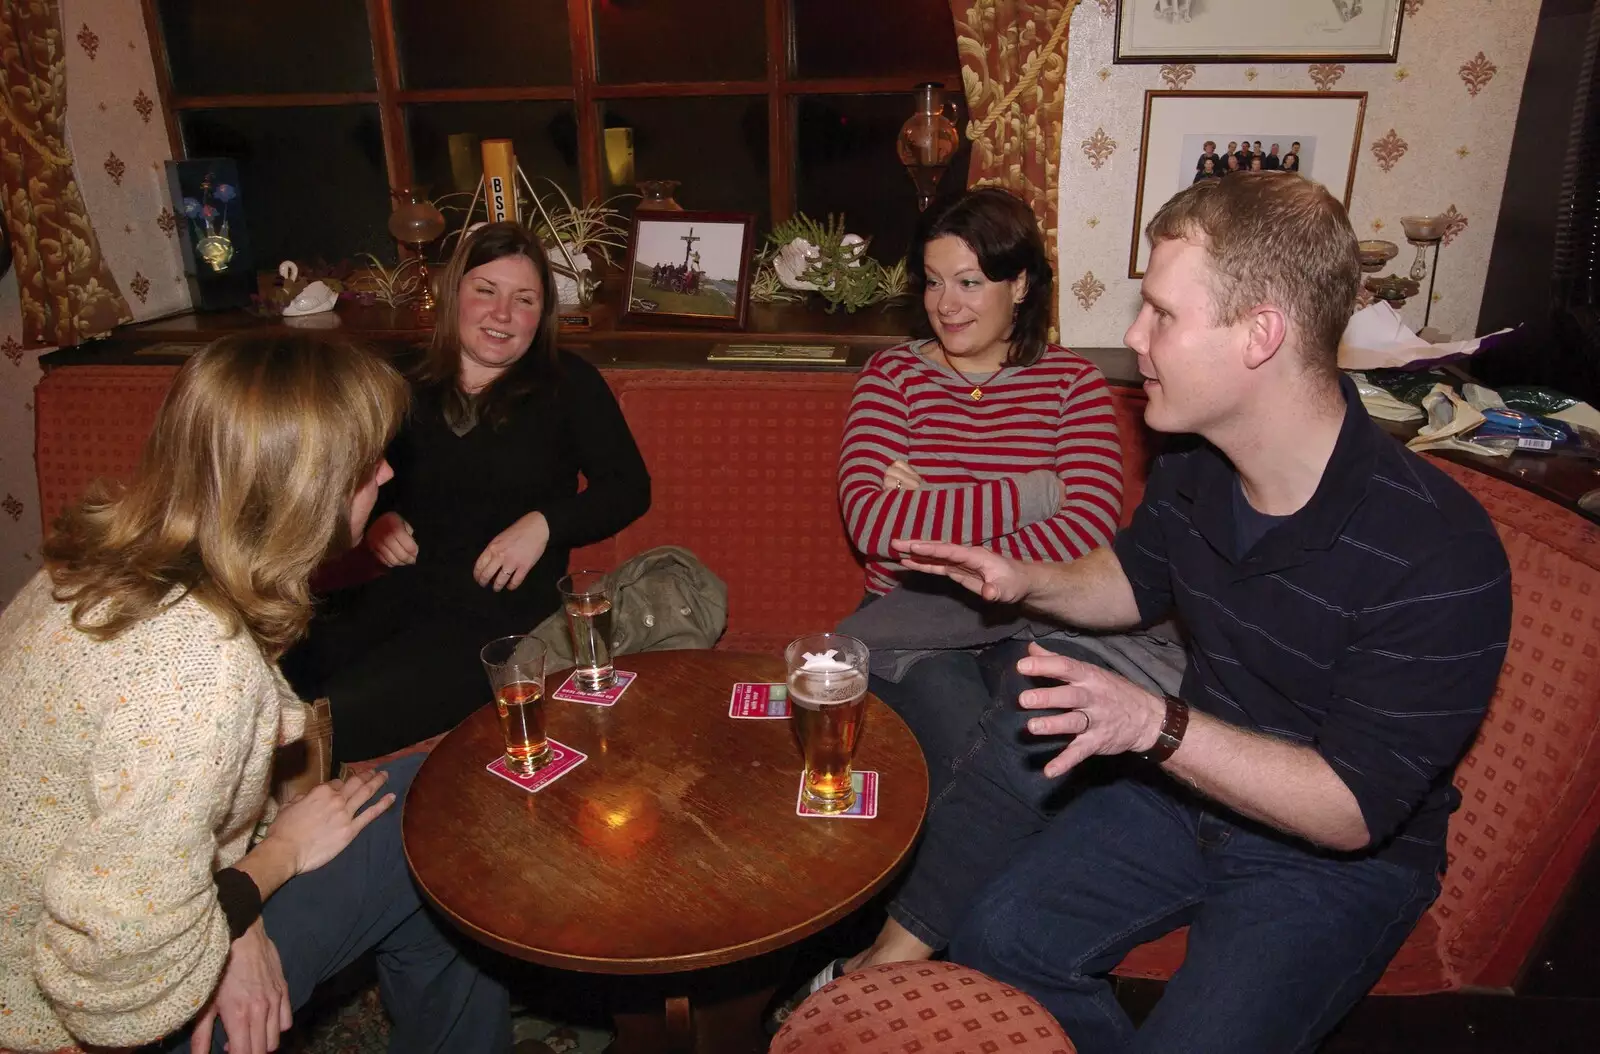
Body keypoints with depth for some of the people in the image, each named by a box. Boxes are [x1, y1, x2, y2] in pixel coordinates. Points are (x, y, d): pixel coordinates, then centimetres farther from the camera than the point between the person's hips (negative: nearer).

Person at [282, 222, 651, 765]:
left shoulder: (567, 384, 5)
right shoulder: (409, 387, 15)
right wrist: (377, 517, 5)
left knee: (335, 719, -25)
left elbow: (628, 487, 3)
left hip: (500, 606, -4)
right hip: (397, 592, 4)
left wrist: (543, 523, -12)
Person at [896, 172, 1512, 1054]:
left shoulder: (1439, 555, -29)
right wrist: (1026, 582, -6)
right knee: (996, 943, -7)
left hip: (1336, 858, -4)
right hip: (1186, 783, 5)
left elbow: (1352, 808, -24)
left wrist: (1158, 725, -35)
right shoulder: (1192, 472, -9)